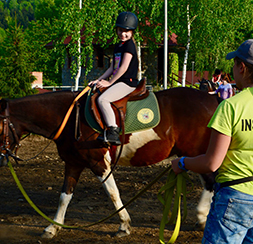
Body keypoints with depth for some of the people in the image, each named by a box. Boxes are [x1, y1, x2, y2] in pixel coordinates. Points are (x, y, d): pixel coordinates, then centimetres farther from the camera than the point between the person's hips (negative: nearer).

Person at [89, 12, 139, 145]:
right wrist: (99, 80, 10)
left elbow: (124, 68, -17)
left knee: (103, 99, -28)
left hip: (127, 82, -10)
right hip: (118, 83, 10)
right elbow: (112, 68, 22)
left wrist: (109, 82, -13)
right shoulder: (118, 46, 19)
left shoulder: (129, 45, -10)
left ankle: (113, 132, -30)